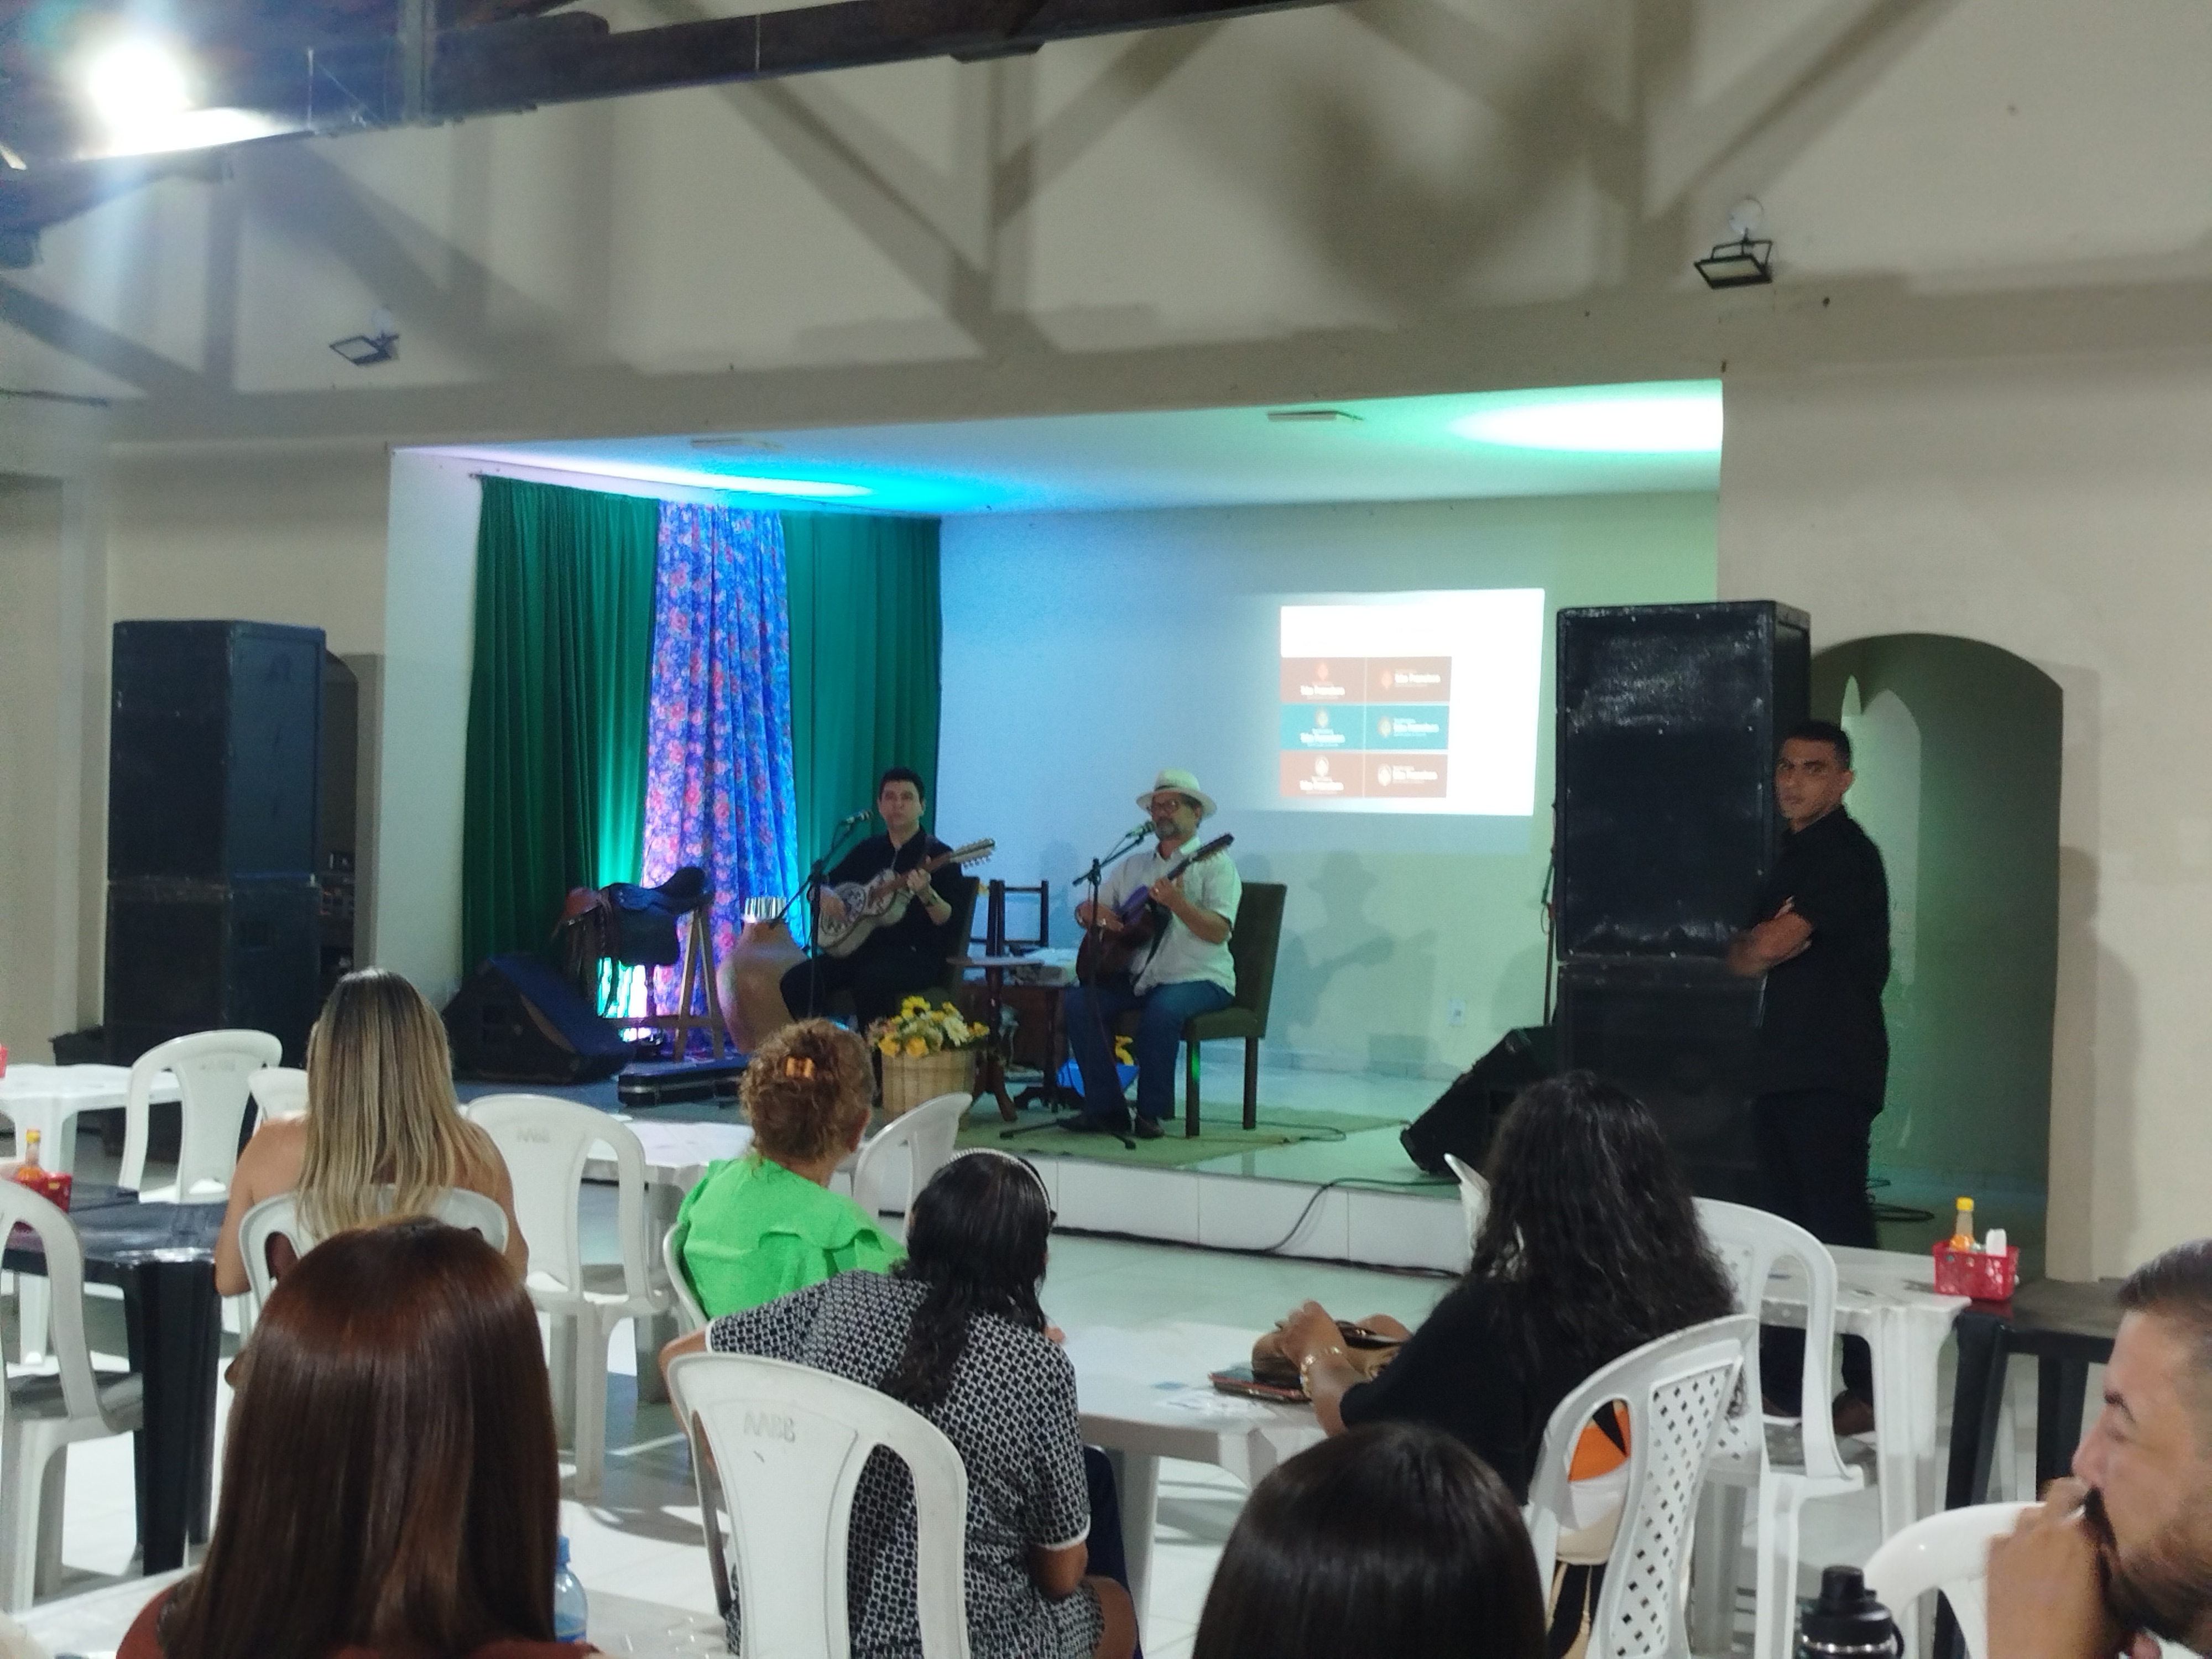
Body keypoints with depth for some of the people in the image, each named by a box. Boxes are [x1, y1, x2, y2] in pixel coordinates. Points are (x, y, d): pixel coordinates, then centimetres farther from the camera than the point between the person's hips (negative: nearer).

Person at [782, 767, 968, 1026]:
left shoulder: (939, 855, -3)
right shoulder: (869, 849, 14)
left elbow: (949, 921, -12)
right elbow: (822, 884, 21)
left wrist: (926, 895, -32)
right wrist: (826, 896, -3)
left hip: (917, 955, -6)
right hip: (863, 947, 6)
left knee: (871, 982, -38)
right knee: (796, 981, -16)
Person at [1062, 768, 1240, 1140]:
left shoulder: (1213, 865, 0)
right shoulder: (1133, 866, 17)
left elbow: (1218, 931, -14)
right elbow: (1084, 910, 18)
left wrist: (1177, 903, -29)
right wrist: (1094, 913, -7)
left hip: (1200, 979, -6)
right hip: (1138, 977, 6)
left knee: (1163, 1008, -36)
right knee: (1079, 1002, -17)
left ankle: (1151, 1112, -20)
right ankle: (1106, 1108, -12)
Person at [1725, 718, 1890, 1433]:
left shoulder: (1845, 856, -9)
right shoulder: (1796, 855, 20)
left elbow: (1769, 946, -16)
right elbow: (1744, 956, 16)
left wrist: (1761, 939, 6)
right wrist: (1766, 939, -5)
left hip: (1832, 1071, -9)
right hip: (1784, 1064, 9)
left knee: (1838, 1226, -11)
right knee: (1781, 1227, 11)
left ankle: (1867, 1389, -9)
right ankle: (1781, 1381, 17)